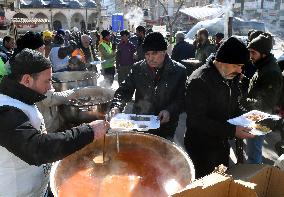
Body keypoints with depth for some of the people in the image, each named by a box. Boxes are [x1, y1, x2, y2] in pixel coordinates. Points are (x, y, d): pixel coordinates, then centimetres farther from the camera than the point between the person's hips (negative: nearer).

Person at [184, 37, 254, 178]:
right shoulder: (198, 81, -24)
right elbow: (197, 120, -26)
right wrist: (232, 131, -27)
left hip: (222, 145, 8)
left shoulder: (232, 77, 3)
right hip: (201, 149, -7)